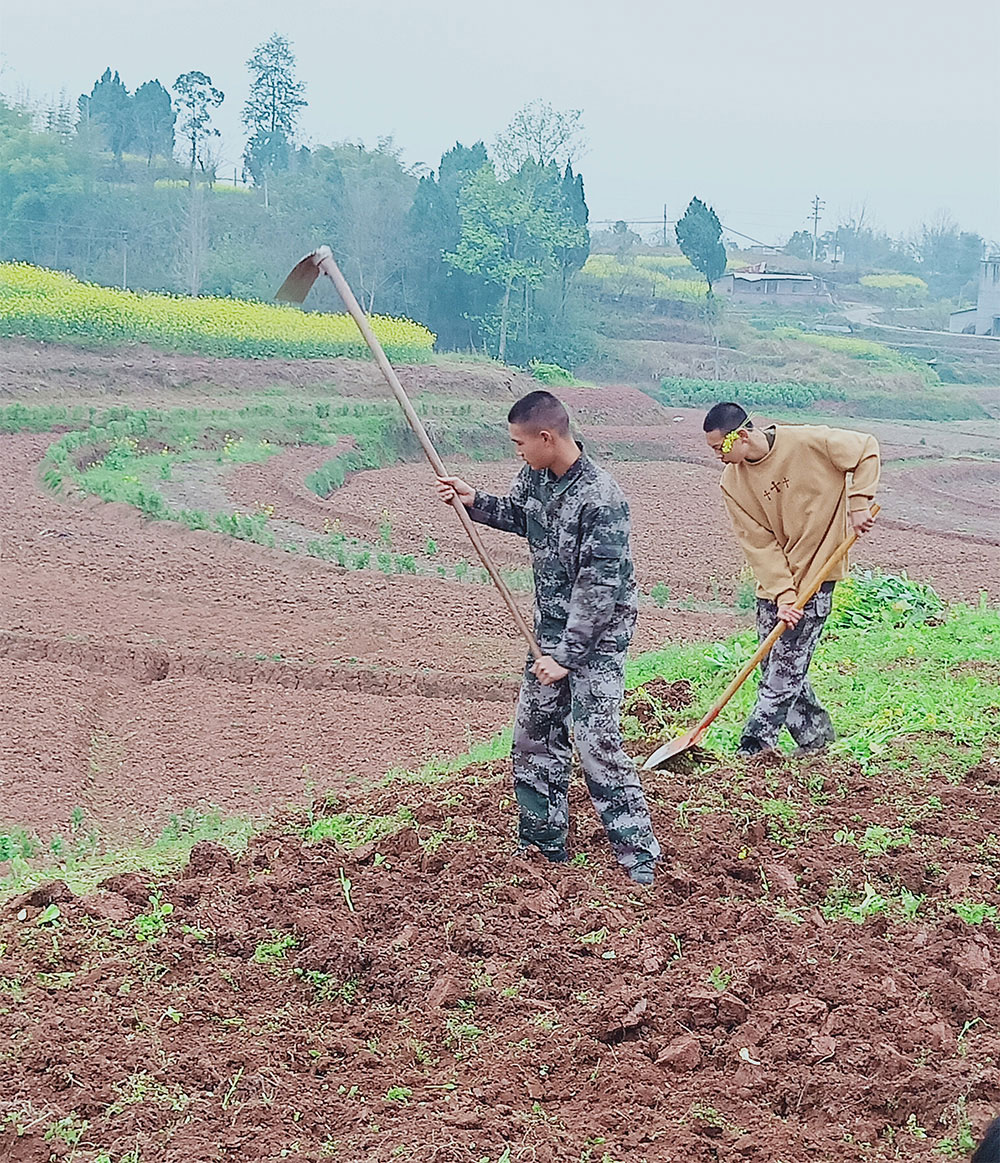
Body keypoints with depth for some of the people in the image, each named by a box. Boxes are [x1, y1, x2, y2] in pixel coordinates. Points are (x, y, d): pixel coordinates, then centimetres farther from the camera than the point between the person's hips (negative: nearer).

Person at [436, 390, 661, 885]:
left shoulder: (600, 500, -26)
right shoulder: (535, 475, -2)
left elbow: (598, 588, -25)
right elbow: (519, 516, 22)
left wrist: (567, 655, -23)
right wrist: (475, 502, 4)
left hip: (598, 636, -9)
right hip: (552, 626, 9)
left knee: (596, 741, -12)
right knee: (533, 729, 12)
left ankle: (638, 854, -1)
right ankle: (543, 841, 26)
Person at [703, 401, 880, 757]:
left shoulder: (808, 442, -15)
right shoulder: (733, 484, -3)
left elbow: (866, 449, -3)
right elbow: (759, 544, -5)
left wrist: (858, 502, -12)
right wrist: (782, 595, -14)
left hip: (816, 571, -5)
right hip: (774, 580, 5)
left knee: (786, 666, -6)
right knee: (776, 663, 6)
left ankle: (754, 746, -2)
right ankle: (815, 733, 23)